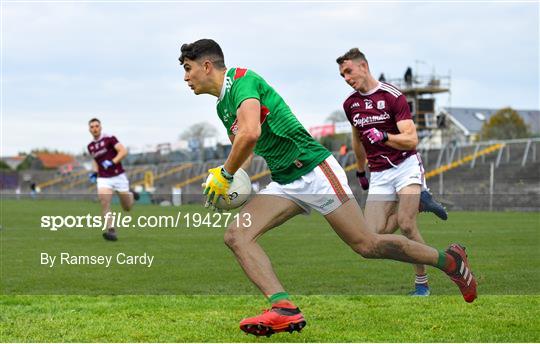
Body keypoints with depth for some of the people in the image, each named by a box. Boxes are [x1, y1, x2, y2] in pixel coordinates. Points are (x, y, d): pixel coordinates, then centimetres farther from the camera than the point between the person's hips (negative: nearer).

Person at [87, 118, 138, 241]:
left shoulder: (109, 138, -8)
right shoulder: (90, 146, 9)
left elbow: (123, 151, -16)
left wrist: (112, 162, -28)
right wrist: (95, 172, 9)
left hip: (118, 177, -3)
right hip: (103, 179, 3)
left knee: (127, 208, 6)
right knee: (104, 202, -23)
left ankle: (131, 195, 40)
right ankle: (111, 231, -23)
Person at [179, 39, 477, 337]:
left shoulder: (242, 79, -14)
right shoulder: (222, 106, 15)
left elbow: (250, 134, -30)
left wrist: (225, 175, -16)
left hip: (315, 170, -9)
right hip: (283, 184, 9)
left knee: (366, 245, -6)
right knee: (235, 235, -12)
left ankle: (448, 260, 14)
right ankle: (284, 308, -25)